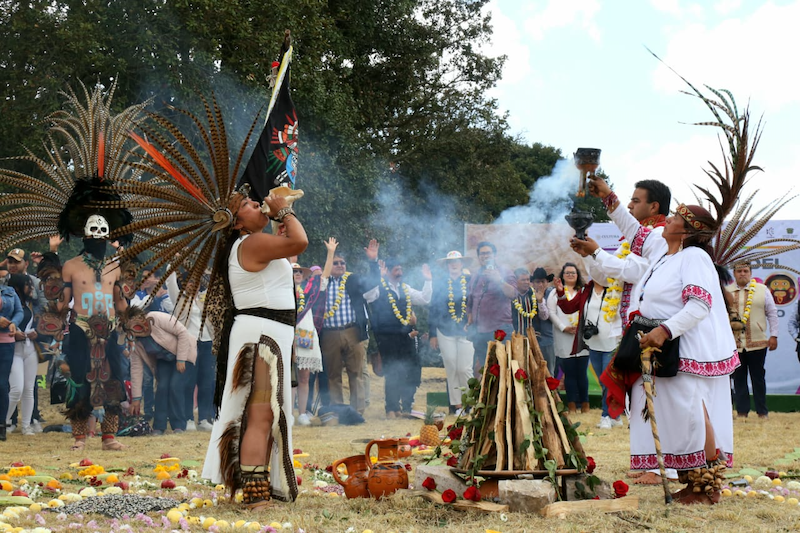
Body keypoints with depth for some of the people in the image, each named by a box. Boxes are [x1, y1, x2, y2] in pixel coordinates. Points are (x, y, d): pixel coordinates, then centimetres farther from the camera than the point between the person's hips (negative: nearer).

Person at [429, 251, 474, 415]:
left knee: (465, 369, -7)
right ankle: (456, 404, 7)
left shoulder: (470, 281, 5)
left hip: (466, 331, -1)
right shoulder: (440, 283, 8)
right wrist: (432, 334, 4)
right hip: (445, 332, 2)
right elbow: (433, 308, 9)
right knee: (451, 369, 2)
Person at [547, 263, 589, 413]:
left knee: (581, 372, -1)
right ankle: (572, 405, 6)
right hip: (564, 339, 0)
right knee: (570, 373, 0)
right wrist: (563, 327, -9)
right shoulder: (556, 292, 9)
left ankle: (585, 404, 6)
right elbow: (551, 312, 2)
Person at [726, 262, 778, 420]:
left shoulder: (762, 290, 6)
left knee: (758, 377, 3)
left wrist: (773, 336, 2)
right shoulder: (727, 292, 7)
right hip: (734, 343, 1)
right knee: (738, 378, 3)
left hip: (757, 342, -1)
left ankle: (763, 412, 11)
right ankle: (742, 411, 10)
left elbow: (772, 313, 7)